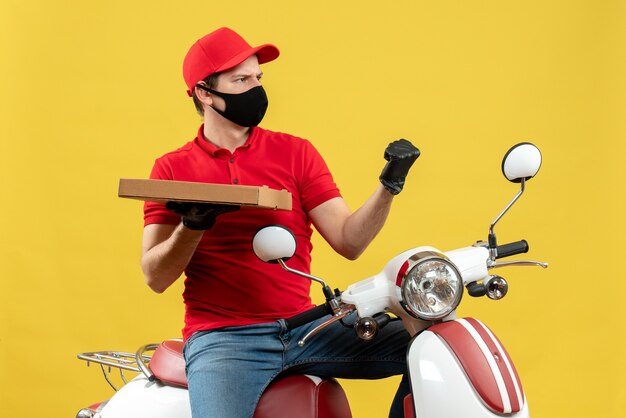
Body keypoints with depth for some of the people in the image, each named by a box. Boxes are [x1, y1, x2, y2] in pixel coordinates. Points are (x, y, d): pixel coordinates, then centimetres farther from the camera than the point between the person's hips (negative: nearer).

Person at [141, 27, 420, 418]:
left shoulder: (295, 152, 9)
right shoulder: (172, 169, 6)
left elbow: (349, 241, 2)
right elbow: (156, 277, 0)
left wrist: (389, 184, -13)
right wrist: (192, 226, -17)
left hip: (304, 328, 3)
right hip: (222, 338, -3)